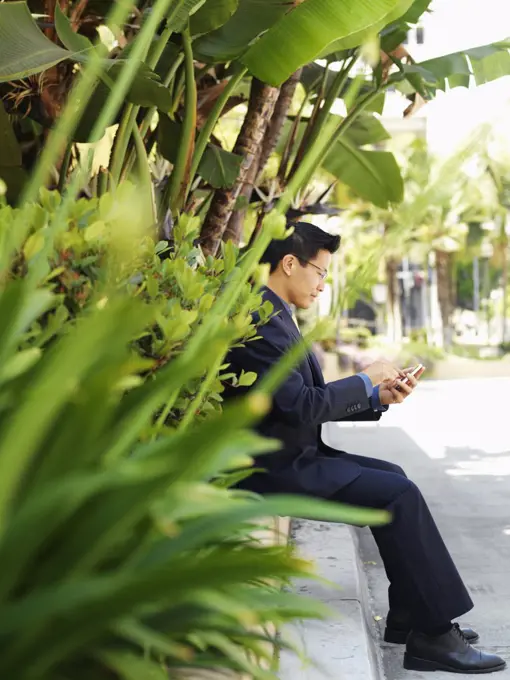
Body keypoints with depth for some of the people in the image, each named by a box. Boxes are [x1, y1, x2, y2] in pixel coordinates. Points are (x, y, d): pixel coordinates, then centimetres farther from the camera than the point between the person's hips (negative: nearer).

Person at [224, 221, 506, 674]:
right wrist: (365, 381, -11)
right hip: (275, 466, -11)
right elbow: (299, 406, -25)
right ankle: (434, 634, -6)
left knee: (394, 477, 14)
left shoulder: (275, 317, 14)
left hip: (293, 455, 11)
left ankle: (407, 617, 15)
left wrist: (377, 396, 2)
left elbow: (311, 402, 14)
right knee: (399, 495, -14)